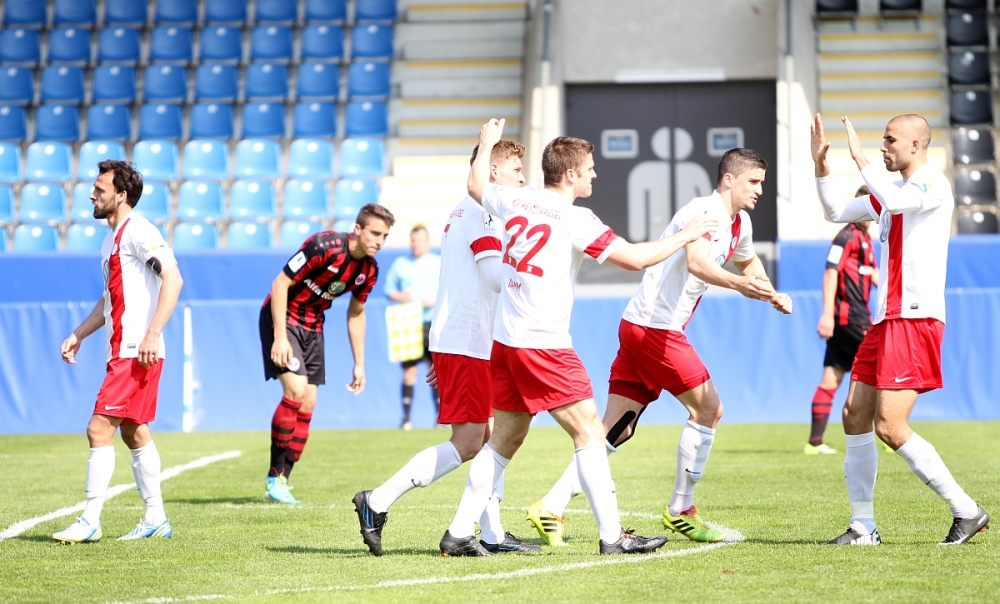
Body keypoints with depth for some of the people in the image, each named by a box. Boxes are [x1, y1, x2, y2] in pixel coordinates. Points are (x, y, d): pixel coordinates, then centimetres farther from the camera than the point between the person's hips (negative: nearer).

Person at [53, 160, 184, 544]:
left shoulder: (137, 232, -12)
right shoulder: (113, 238, 18)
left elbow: (172, 279, -23)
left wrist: (153, 333, -29)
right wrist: (78, 335, 22)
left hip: (136, 354, -11)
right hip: (122, 351, 11)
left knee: (100, 429, -12)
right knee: (133, 433, 14)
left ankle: (89, 522, -10)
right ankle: (155, 519, 20)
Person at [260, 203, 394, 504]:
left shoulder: (369, 270, -3)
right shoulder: (324, 247, -25)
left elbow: (356, 313, 13)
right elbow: (280, 284, -22)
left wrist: (359, 365, 13)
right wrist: (280, 337, -26)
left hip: (312, 327, 7)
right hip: (281, 319, -7)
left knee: (307, 406, 2)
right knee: (296, 390, -22)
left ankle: (281, 482, 10)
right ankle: (274, 476, -11)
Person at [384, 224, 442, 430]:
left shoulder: (440, 263, 7)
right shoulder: (400, 264, 11)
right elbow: (389, 289, 14)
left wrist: (436, 300, -11)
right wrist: (398, 296, -7)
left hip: (433, 324, -1)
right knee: (409, 371, -2)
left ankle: (440, 416, 0)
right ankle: (406, 417, 2)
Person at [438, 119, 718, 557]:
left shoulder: (514, 201, 6)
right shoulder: (575, 220, -13)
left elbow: (476, 185, 28)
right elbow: (635, 258, -14)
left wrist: (487, 146, 45)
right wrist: (686, 235, -1)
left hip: (505, 340, 8)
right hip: (544, 345, -8)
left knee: (506, 436, 14)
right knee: (589, 431, -4)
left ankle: (459, 533, 14)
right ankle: (612, 536, -6)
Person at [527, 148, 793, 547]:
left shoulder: (740, 224, 16)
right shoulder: (704, 211, -15)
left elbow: (748, 261, 39)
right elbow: (696, 262, -34)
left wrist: (771, 294, 24)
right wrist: (738, 284, -51)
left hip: (638, 328, 9)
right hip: (654, 327, -9)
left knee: (615, 429, 4)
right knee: (708, 409, -3)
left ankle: (550, 508, -1)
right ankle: (680, 511, 5)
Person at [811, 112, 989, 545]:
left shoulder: (933, 185, -9)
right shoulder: (892, 192, 19)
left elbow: (895, 201, -29)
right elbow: (836, 212, 29)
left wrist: (860, 160, -18)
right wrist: (820, 166, 16)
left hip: (916, 319, -10)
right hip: (886, 319, 10)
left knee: (890, 427, -15)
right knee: (855, 417, 5)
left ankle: (966, 510, -7)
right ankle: (863, 526, 9)